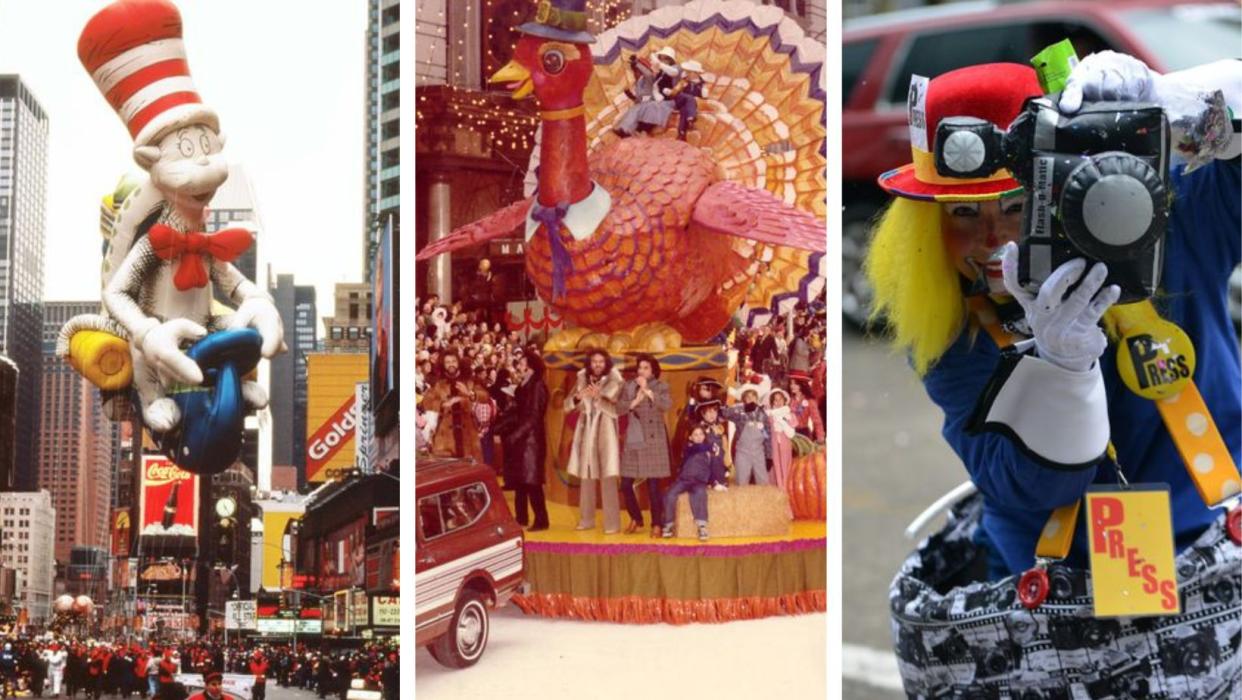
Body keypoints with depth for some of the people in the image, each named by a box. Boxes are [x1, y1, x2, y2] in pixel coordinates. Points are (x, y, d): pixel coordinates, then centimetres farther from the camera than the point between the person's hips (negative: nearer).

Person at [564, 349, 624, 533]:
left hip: (605, 432, -4)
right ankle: (586, 520, 17)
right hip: (586, 431, 4)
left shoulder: (614, 381, -2)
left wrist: (599, 397, -25)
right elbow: (567, 405, 6)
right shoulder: (582, 380, 9)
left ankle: (612, 523, -9)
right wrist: (578, 396, -15)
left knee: (608, 478, -9)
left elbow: (618, 408, -11)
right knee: (586, 477, 7)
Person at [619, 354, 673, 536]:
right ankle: (635, 518, 23)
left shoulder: (660, 386, 1)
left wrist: (647, 390, -17)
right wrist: (635, 401, -16)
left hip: (653, 440, -3)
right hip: (633, 440, 3)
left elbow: (667, 405, -17)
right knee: (625, 484, 2)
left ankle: (656, 524, 7)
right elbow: (620, 407, -2)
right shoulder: (629, 386, 8)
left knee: (653, 485, -4)